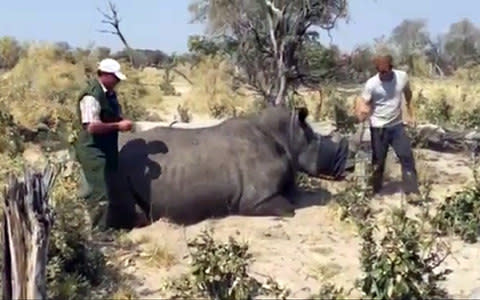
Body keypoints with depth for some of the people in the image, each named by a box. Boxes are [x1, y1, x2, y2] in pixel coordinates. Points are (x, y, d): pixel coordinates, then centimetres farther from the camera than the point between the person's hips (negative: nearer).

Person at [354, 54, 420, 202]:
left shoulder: (402, 76, -7)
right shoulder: (371, 84, -17)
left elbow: (408, 94, 12)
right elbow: (362, 102, -17)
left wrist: (411, 114, 14)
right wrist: (361, 113, -41)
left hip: (397, 125, 3)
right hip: (378, 128, -3)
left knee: (407, 157, 1)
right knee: (378, 161, 8)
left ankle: (411, 191, 8)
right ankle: (374, 191, 24)